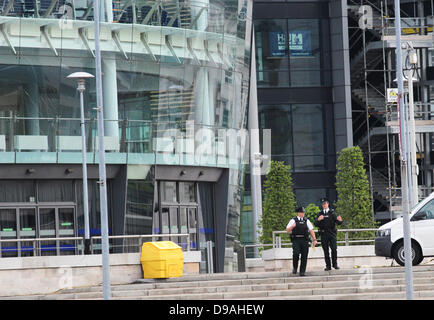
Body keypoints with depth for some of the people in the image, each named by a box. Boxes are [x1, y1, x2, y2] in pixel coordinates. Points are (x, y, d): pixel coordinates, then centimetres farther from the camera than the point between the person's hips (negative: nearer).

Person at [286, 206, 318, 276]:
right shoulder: (293, 220, 6)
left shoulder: (306, 221, 13)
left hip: (304, 240, 3)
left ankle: (302, 271, 7)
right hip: (296, 240, -3)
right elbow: (287, 230, 4)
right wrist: (292, 226, -16)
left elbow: (311, 230, 11)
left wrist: (314, 239, 2)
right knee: (296, 253, -22)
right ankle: (295, 267, 1)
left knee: (304, 257, -1)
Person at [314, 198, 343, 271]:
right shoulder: (320, 214, 13)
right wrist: (318, 219, -18)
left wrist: (339, 220, -25)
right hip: (323, 234, 2)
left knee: (334, 249, -10)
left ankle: (335, 264, 1)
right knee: (326, 251, 1)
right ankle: (328, 266, 5)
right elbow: (315, 224, 3)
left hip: (332, 233, -2)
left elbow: (338, 222, -1)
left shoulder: (332, 213, 7)